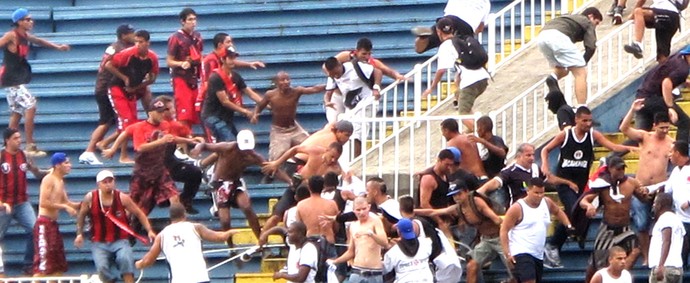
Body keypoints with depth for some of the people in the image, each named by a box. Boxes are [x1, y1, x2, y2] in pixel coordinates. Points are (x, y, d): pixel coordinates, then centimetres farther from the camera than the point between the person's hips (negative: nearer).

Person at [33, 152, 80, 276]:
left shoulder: (60, 181, 18)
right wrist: (64, 206, -20)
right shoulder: (49, 180, -11)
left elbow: (66, 202, 22)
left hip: (53, 223, 10)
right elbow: (43, 202, -20)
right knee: (42, 266, -13)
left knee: (58, 266, 12)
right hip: (44, 224, -10)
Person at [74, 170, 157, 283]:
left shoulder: (122, 198, -7)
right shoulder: (90, 198, -5)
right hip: (99, 243, 1)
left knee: (126, 259, -30)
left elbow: (139, 214, 4)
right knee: (102, 266, -24)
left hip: (120, 241, -1)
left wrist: (149, 231, -5)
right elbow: (81, 215, 14)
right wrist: (80, 234, 7)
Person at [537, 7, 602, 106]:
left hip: (542, 37, 7)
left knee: (562, 70, 28)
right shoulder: (588, 23, 23)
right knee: (581, 74, 2)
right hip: (558, 36, -7)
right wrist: (582, 64, 21)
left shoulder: (571, 18, 41)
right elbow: (591, 48, 8)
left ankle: (553, 78, -6)